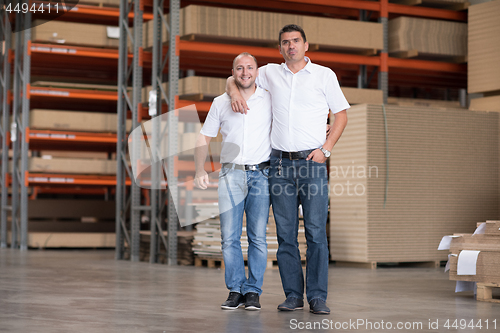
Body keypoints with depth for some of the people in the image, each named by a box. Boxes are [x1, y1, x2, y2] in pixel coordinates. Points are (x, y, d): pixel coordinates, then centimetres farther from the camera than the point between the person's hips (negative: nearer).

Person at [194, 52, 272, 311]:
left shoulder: (270, 100, 8)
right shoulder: (220, 103, 10)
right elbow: (204, 138, 14)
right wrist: (200, 171, 3)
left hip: (261, 175, -1)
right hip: (231, 175, 1)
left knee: (258, 237, -4)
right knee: (229, 237, -3)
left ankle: (252, 291, 4)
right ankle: (235, 291, 7)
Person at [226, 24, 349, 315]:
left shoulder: (324, 75, 7)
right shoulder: (271, 73, 12)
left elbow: (341, 114, 9)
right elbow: (234, 78, 25)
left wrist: (326, 149, -3)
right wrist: (234, 92, 1)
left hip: (312, 161, -2)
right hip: (281, 162, 3)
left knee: (316, 231, -8)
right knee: (286, 233, 3)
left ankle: (318, 297, -4)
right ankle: (293, 295, 10)